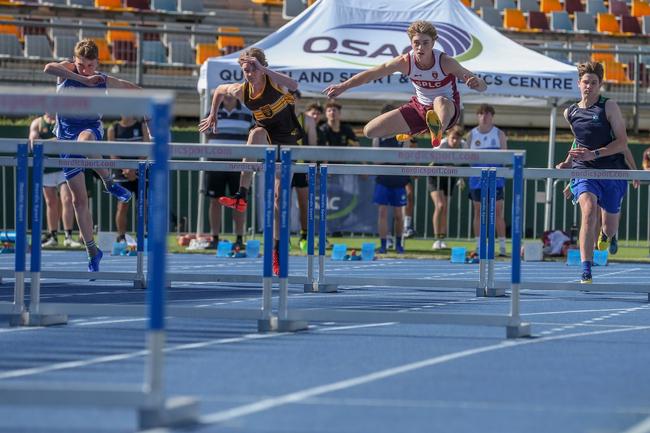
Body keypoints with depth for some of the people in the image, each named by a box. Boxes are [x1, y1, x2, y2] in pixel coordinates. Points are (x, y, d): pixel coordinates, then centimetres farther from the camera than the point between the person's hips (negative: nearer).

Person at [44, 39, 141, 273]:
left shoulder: (105, 81, -5)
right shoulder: (67, 69, -8)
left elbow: (131, 88, 15)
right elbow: (48, 68, -33)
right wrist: (82, 79, -35)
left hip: (91, 129, -1)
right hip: (66, 135, 1)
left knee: (84, 141, -43)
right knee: (79, 199, 0)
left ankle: (110, 183, -20)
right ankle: (92, 251, 10)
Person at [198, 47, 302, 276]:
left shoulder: (272, 80, -21)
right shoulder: (241, 91, -12)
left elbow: (294, 85, -44)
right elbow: (219, 90, 10)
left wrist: (265, 70, -47)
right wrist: (213, 115, 12)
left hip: (286, 135, -1)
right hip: (265, 132, 1)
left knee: (279, 194, -3)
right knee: (256, 134, -38)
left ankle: (277, 250, 6)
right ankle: (242, 197, -45)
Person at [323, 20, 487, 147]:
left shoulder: (444, 62, -26)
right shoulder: (405, 62, -17)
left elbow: (483, 86, -27)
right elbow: (371, 73, -2)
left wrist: (476, 83, -51)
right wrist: (342, 87, 0)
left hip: (448, 109, -5)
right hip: (420, 107, 5)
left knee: (440, 102, -44)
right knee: (370, 131, 0)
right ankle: (405, 133, 27)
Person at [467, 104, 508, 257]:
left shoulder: (499, 134, 4)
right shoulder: (471, 135, 7)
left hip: (496, 179, -2)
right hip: (477, 179, 2)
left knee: (498, 212, -4)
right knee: (478, 212, 4)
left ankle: (502, 246, -2)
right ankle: (478, 246, 9)